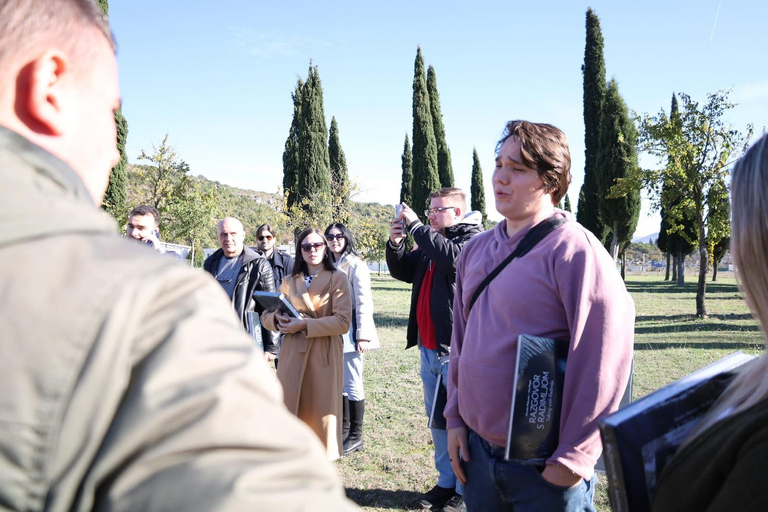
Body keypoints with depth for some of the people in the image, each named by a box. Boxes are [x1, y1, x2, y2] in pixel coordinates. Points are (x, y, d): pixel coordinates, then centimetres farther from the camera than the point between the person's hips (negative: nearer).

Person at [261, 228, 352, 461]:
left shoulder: (337, 278, -1)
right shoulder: (290, 280, 12)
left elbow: (343, 322, -10)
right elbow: (266, 314, 15)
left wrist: (305, 325, -16)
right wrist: (277, 319, -8)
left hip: (324, 354, -3)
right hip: (293, 353, 3)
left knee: (321, 410, 4)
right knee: (290, 408, 4)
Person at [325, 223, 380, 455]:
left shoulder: (356, 265, -8)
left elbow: (364, 303, -12)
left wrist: (362, 335, -17)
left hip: (350, 329, -7)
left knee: (352, 384, -2)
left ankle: (356, 436, 8)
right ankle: (343, 430, 25)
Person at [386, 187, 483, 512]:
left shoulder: (475, 239, -8)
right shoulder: (430, 242, 15)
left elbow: (451, 257, -28)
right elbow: (402, 271, 20)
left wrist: (415, 225, -20)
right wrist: (395, 243, 2)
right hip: (428, 348, 8)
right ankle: (446, 483, 30)